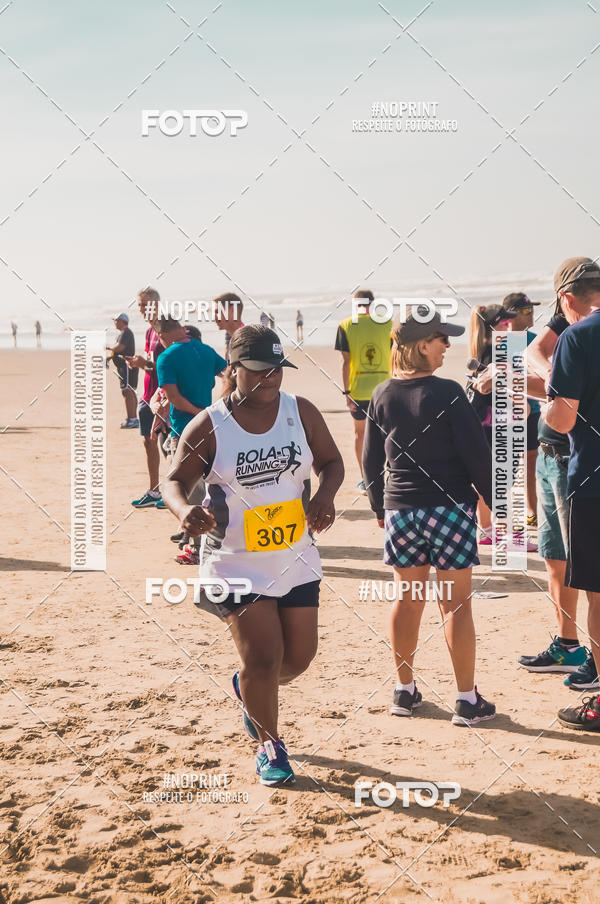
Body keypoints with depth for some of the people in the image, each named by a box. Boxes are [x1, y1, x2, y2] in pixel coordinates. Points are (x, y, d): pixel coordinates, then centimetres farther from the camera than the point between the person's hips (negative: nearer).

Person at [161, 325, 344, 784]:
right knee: (263, 657, -8)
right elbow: (176, 481, -4)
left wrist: (325, 496, -13)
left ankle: (249, 688, 43)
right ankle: (269, 745, 17)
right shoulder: (207, 427, -10)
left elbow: (331, 461, 8)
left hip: (297, 558, 4)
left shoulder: (302, 412, -1)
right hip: (236, 563, -4)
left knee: (300, 656, 8)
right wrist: (185, 510, -26)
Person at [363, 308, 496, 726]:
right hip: (449, 507, -5)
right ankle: (468, 700, 6)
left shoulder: (382, 396, 2)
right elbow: (477, 455, -11)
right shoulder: (447, 394, -14)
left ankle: (405, 691, 21)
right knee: (456, 602, 2)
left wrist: (380, 507, 22)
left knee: (408, 599, 14)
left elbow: (372, 461, 10)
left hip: (400, 510, 5)